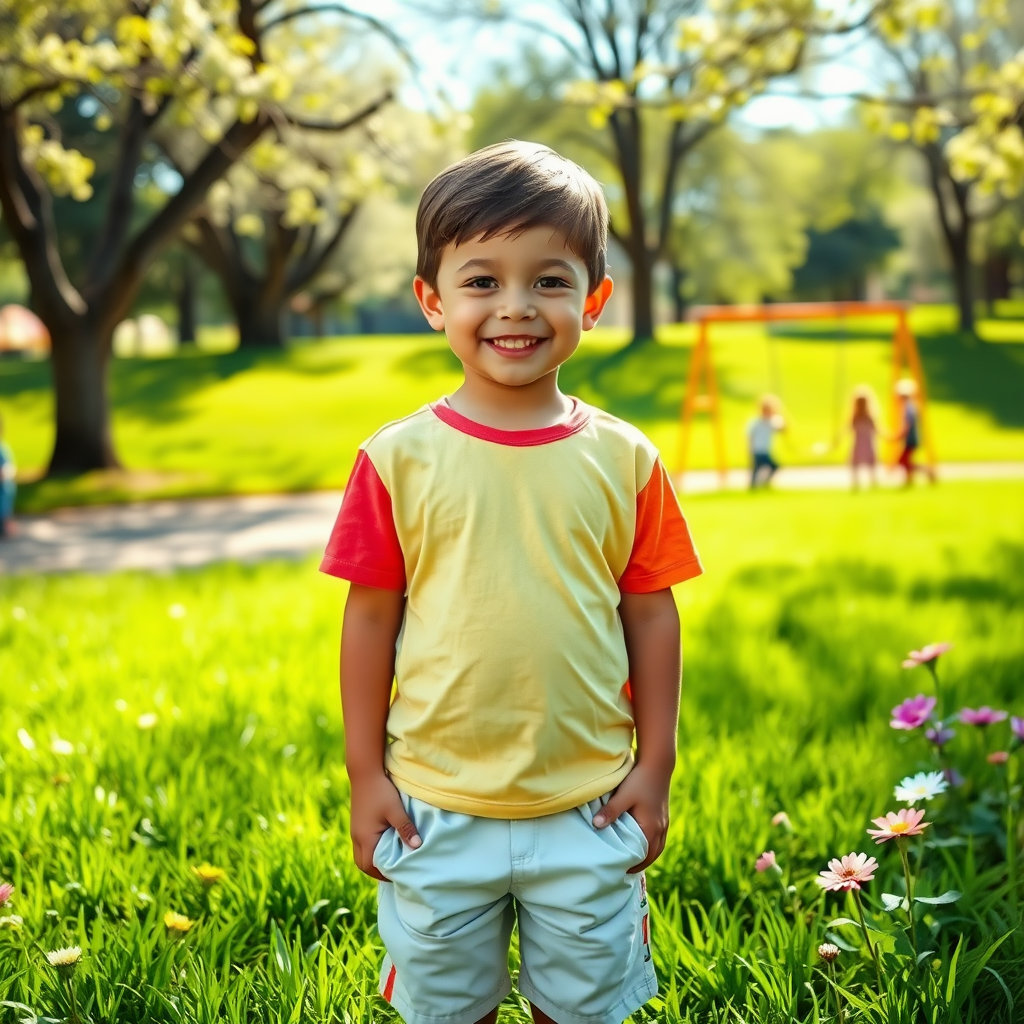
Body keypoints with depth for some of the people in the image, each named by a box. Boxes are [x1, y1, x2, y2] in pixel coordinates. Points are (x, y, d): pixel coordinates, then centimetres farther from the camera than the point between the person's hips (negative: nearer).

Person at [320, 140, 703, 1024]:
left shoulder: (623, 461, -3)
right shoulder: (400, 459, -6)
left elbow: (651, 614, 2)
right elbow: (370, 618, -2)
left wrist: (655, 766, 3)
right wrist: (367, 775, -1)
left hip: (588, 810, 1)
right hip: (435, 809, 0)